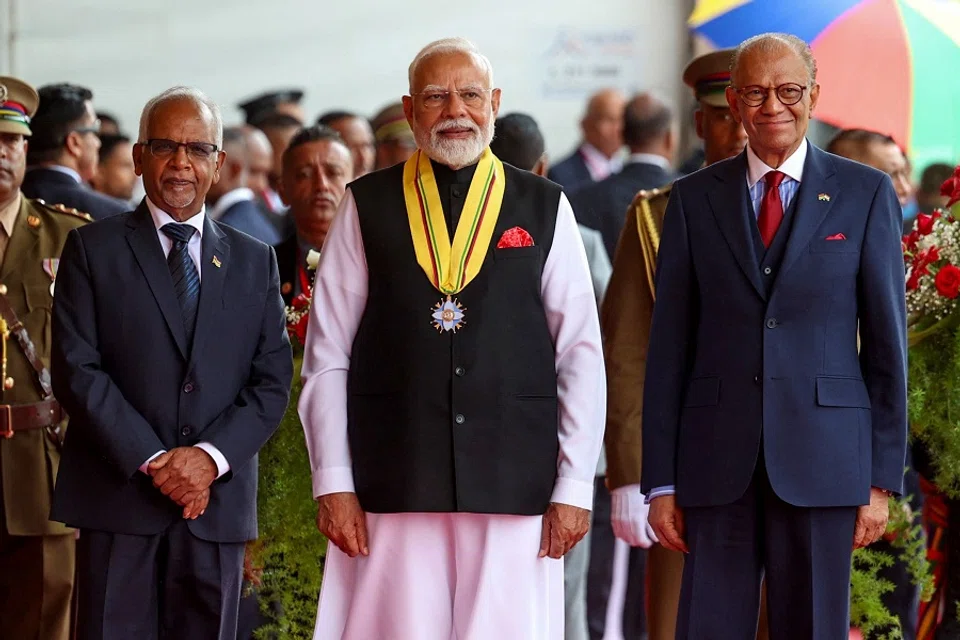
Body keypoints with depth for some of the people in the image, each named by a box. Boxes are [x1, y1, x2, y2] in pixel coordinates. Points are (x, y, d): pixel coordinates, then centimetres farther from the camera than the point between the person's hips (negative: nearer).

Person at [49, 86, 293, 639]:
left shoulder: (254, 261, 15)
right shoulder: (92, 250, 6)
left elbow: (273, 380, 7)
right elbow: (76, 369, -3)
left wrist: (212, 457, -9)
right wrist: (151, 462, -12)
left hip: (218, 498, 2)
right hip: (117, 499, -2)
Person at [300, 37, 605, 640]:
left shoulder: (545, 209, 8)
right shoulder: (367, 207, 8)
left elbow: (581, 358, 6)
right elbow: (326, 358, 5)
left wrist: (575, 487, 0)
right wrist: (333, 483, -1)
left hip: (516, 488, 0)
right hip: (393, 490, 0)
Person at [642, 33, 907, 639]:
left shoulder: (866, 194, 5)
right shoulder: (694, 199, 8)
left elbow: (887, 341, 4)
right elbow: (669, 344, 7)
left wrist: (882, 480, -1)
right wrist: (661, 480, 2)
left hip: (822, 460, -1)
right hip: (718, 462, 1)